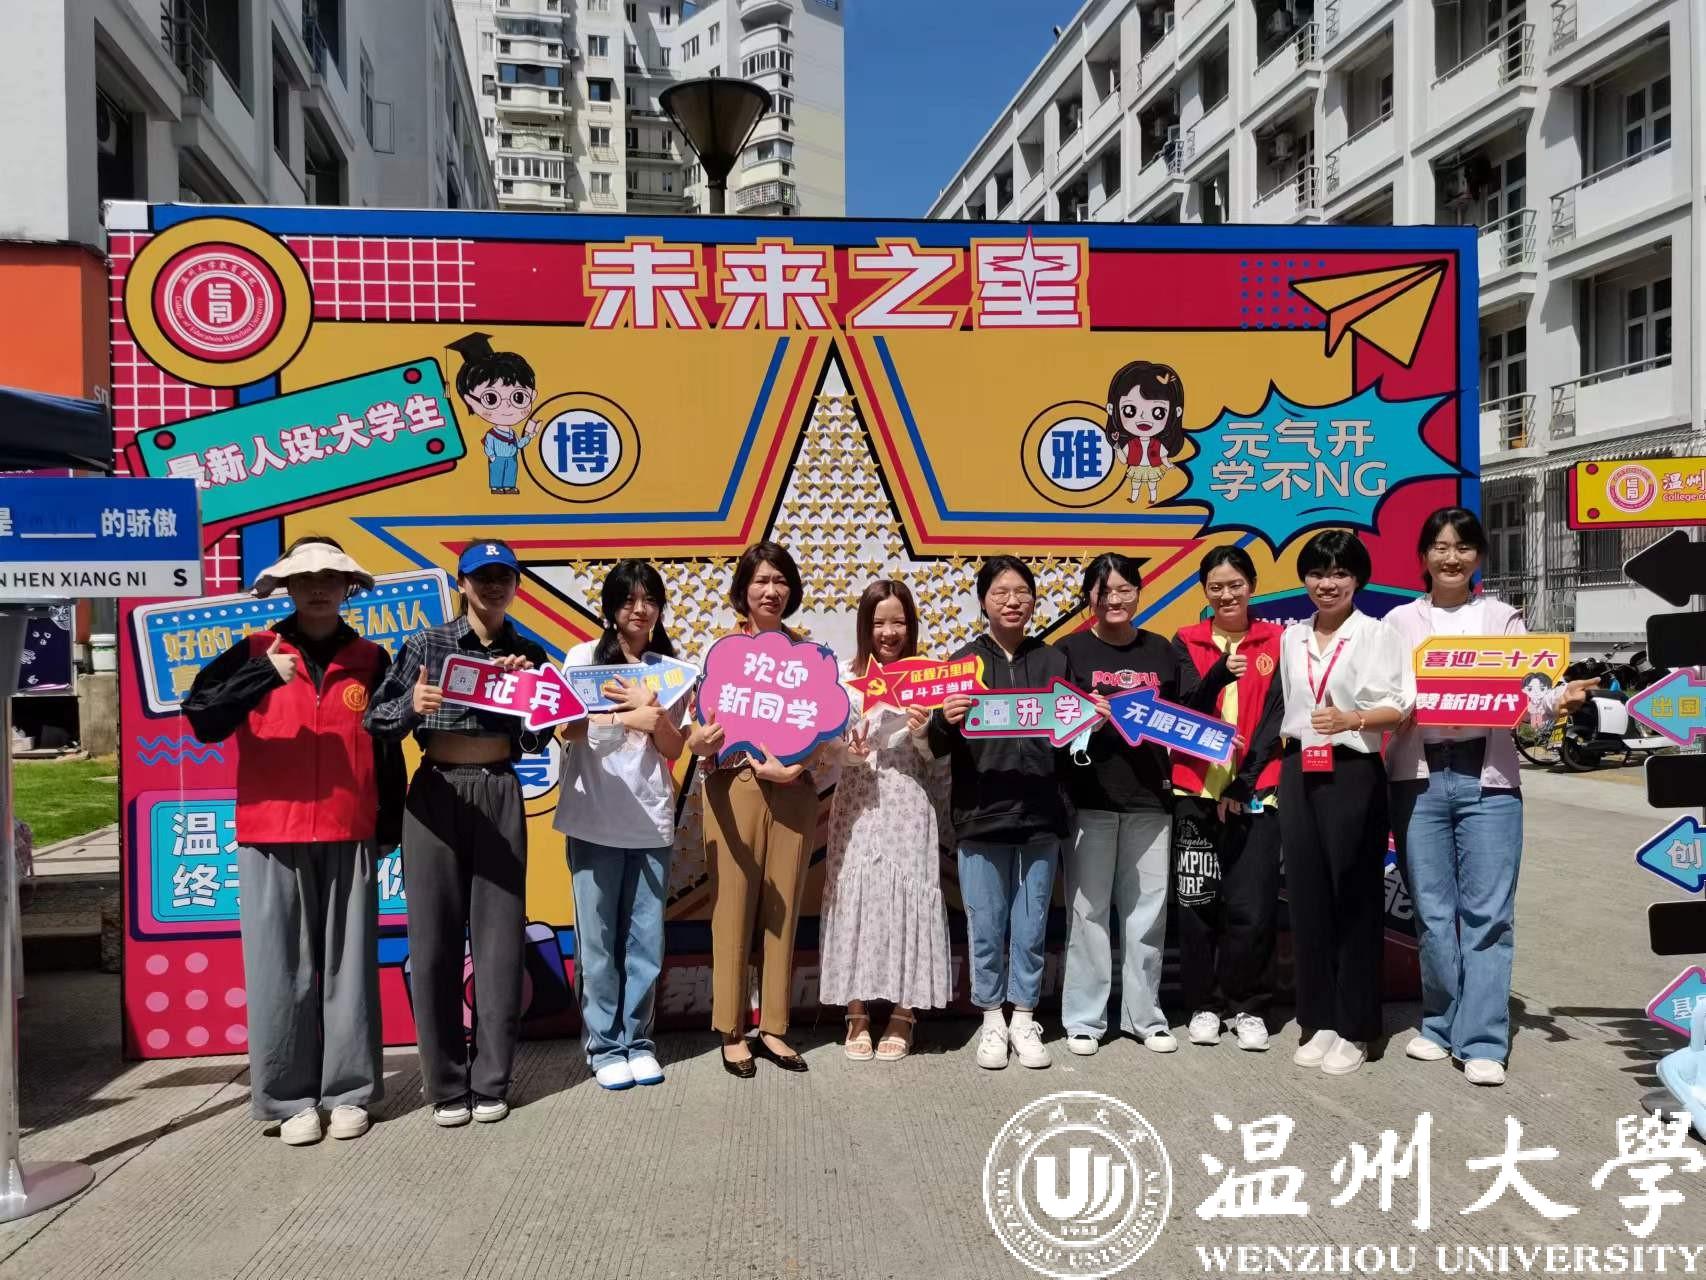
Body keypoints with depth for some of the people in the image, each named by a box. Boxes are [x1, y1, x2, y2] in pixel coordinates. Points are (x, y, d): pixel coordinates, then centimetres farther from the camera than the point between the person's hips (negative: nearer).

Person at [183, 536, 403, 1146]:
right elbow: (201, 719, -9)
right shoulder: (253, 653, 4)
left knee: (348, 966, 5)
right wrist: (264, 677, -21)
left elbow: (388, 751, 11)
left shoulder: (371, 660, 8)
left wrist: (390, 827, 8)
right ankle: (290, 1098, 12)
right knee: (280, 970, 1)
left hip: (349, 839, 1)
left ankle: (348, 1092, 16)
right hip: (270, 838, -1)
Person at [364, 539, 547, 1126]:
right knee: (435, 936, 1)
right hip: (435, 792, -1)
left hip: (499, 794, 2)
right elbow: (376, 721, -2)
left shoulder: (530, 654, 7)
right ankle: (446, 1085, 11)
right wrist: (412, 704, -23)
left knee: (499, 934, 2)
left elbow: (534, 741, 5)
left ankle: (491, 1081, 12)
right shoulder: (426, 644, 1)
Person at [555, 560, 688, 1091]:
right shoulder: (585, 657, 4)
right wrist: (628, 717, -20)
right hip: (594, 817, -2)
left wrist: (653, 712, -15)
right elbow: (569, 728, -5)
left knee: (645, 938, 4)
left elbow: (674, 747, 4)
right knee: (598, 938, 0)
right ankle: (604, 1046, 11)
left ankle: (638, 1040, 17)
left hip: (652, 819, 2)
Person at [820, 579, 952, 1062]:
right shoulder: (846, 677, 2)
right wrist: (851, 751, -18)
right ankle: (857, 1014, 13)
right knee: (856, 896, 1)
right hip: (858, 803, 0)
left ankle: (902, 1015, 12)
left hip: (909, 804, 0)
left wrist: (920, 733, -15)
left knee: (907, 897, 0)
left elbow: (936, 757, 4)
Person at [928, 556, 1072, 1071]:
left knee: (1031, 926, 8)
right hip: (981, 814, -1)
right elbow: (939, 747, 0)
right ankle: (992, 1021, 20)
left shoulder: (1055, 661, 7)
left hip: (1040, 814, 1)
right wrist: (946, 720, -21)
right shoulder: (963, 662, 2)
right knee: (986, 926, 5)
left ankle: (1024, 1019, 22)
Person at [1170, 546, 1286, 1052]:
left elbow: (1275, 718, -1)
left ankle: (1248, 1007, 13)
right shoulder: (1186, 642, 7)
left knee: (1251, 906, -3)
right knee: (1197, 902, 2)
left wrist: (1242, 782, -8)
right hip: (1196, 790, 1)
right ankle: (1204, 1005, 16)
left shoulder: (1276, 642, 5)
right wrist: (1219, 673, -25)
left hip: (1256, 791, -1)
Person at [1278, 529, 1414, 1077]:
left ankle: (1354, 1030, 9)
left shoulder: (1378, 634, -2)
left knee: (1354, 899, -1)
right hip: (1299, 772, 5)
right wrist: (1282, 763, 13)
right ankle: (1318, 1022, 15)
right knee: (1307, 897, 5)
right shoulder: (1291, 638, 13)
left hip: (1353, 773, -5)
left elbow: (1399, 706, -10)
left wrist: (1353, 719, -28)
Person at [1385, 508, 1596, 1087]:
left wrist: (1558, 699, -19)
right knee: (1433, 913, 5)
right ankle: (1442, 1024, 20)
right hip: (1419, 776, 1)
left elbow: (1527, 698, 1)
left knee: (1488, 913, -4)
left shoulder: (1502, 618, 9)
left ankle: (1482, 1043, 1)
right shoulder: (1400, 621, 9)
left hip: (1488, 777, -1)